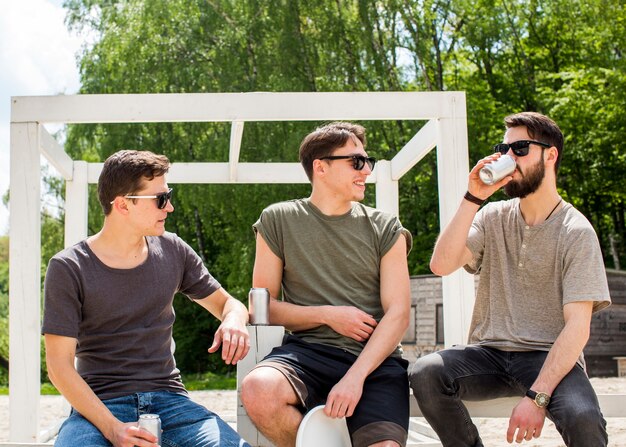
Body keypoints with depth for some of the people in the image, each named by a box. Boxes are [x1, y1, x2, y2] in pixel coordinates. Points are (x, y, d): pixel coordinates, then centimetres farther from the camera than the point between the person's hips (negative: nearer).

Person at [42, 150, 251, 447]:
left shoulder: (172, 252, 8)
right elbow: (59, 365, -8)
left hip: (168, 399, 3)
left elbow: (227, 303, 19)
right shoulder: (68, 268, -4)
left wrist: (234, 321, -8)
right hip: (99, 403, -3)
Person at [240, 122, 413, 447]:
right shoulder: (278, 220, 8)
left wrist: (355, 377, -14)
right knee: (257, 390, -32)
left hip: (374, 357, 0)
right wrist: (328, 315, -8)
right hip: (307, 350, 1)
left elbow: (398, 314, 1)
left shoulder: (385, 228, 10)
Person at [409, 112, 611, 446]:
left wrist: (536, 396, -23)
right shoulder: (494, 217, 9)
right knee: (424, 373, -25)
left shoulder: (576, 232, -5)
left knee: (583, 418, -35)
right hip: (490, 354, 4)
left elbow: (577, 326, -13)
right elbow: (441, 265, -6)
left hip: (548, 357, -4)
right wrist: (473, 198, -11)